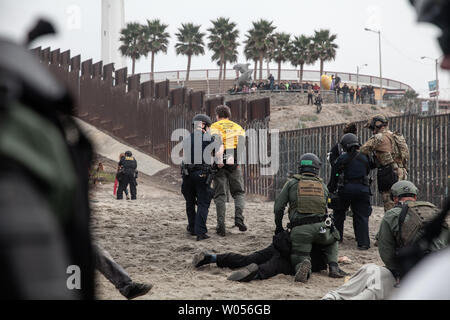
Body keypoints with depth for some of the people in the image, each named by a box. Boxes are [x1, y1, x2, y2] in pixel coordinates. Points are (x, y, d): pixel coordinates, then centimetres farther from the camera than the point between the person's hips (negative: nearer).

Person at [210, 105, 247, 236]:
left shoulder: (215, 127, 7)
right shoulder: (238, 128, 17)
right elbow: (241, 142, -3)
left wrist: (219, 160, -19)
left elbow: (217, 141, -13)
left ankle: (221, 225, -2)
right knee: (238, 192, 13)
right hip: (234, 164, 2)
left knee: (220, 195, 3)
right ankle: (239, 217, -8)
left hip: (220, 165, -2)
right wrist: (238, 160, -9)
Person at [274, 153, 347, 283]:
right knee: (332, 242, 34)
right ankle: (333, 267, 10)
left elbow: (278, 207, 8)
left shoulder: (292, 183, 11)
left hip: (300, 230, -2)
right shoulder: (323, 186, 18)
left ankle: (303, 265, -29)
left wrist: (279, 227, 21)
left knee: (298, 258, 8)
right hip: (320, 227, 2)